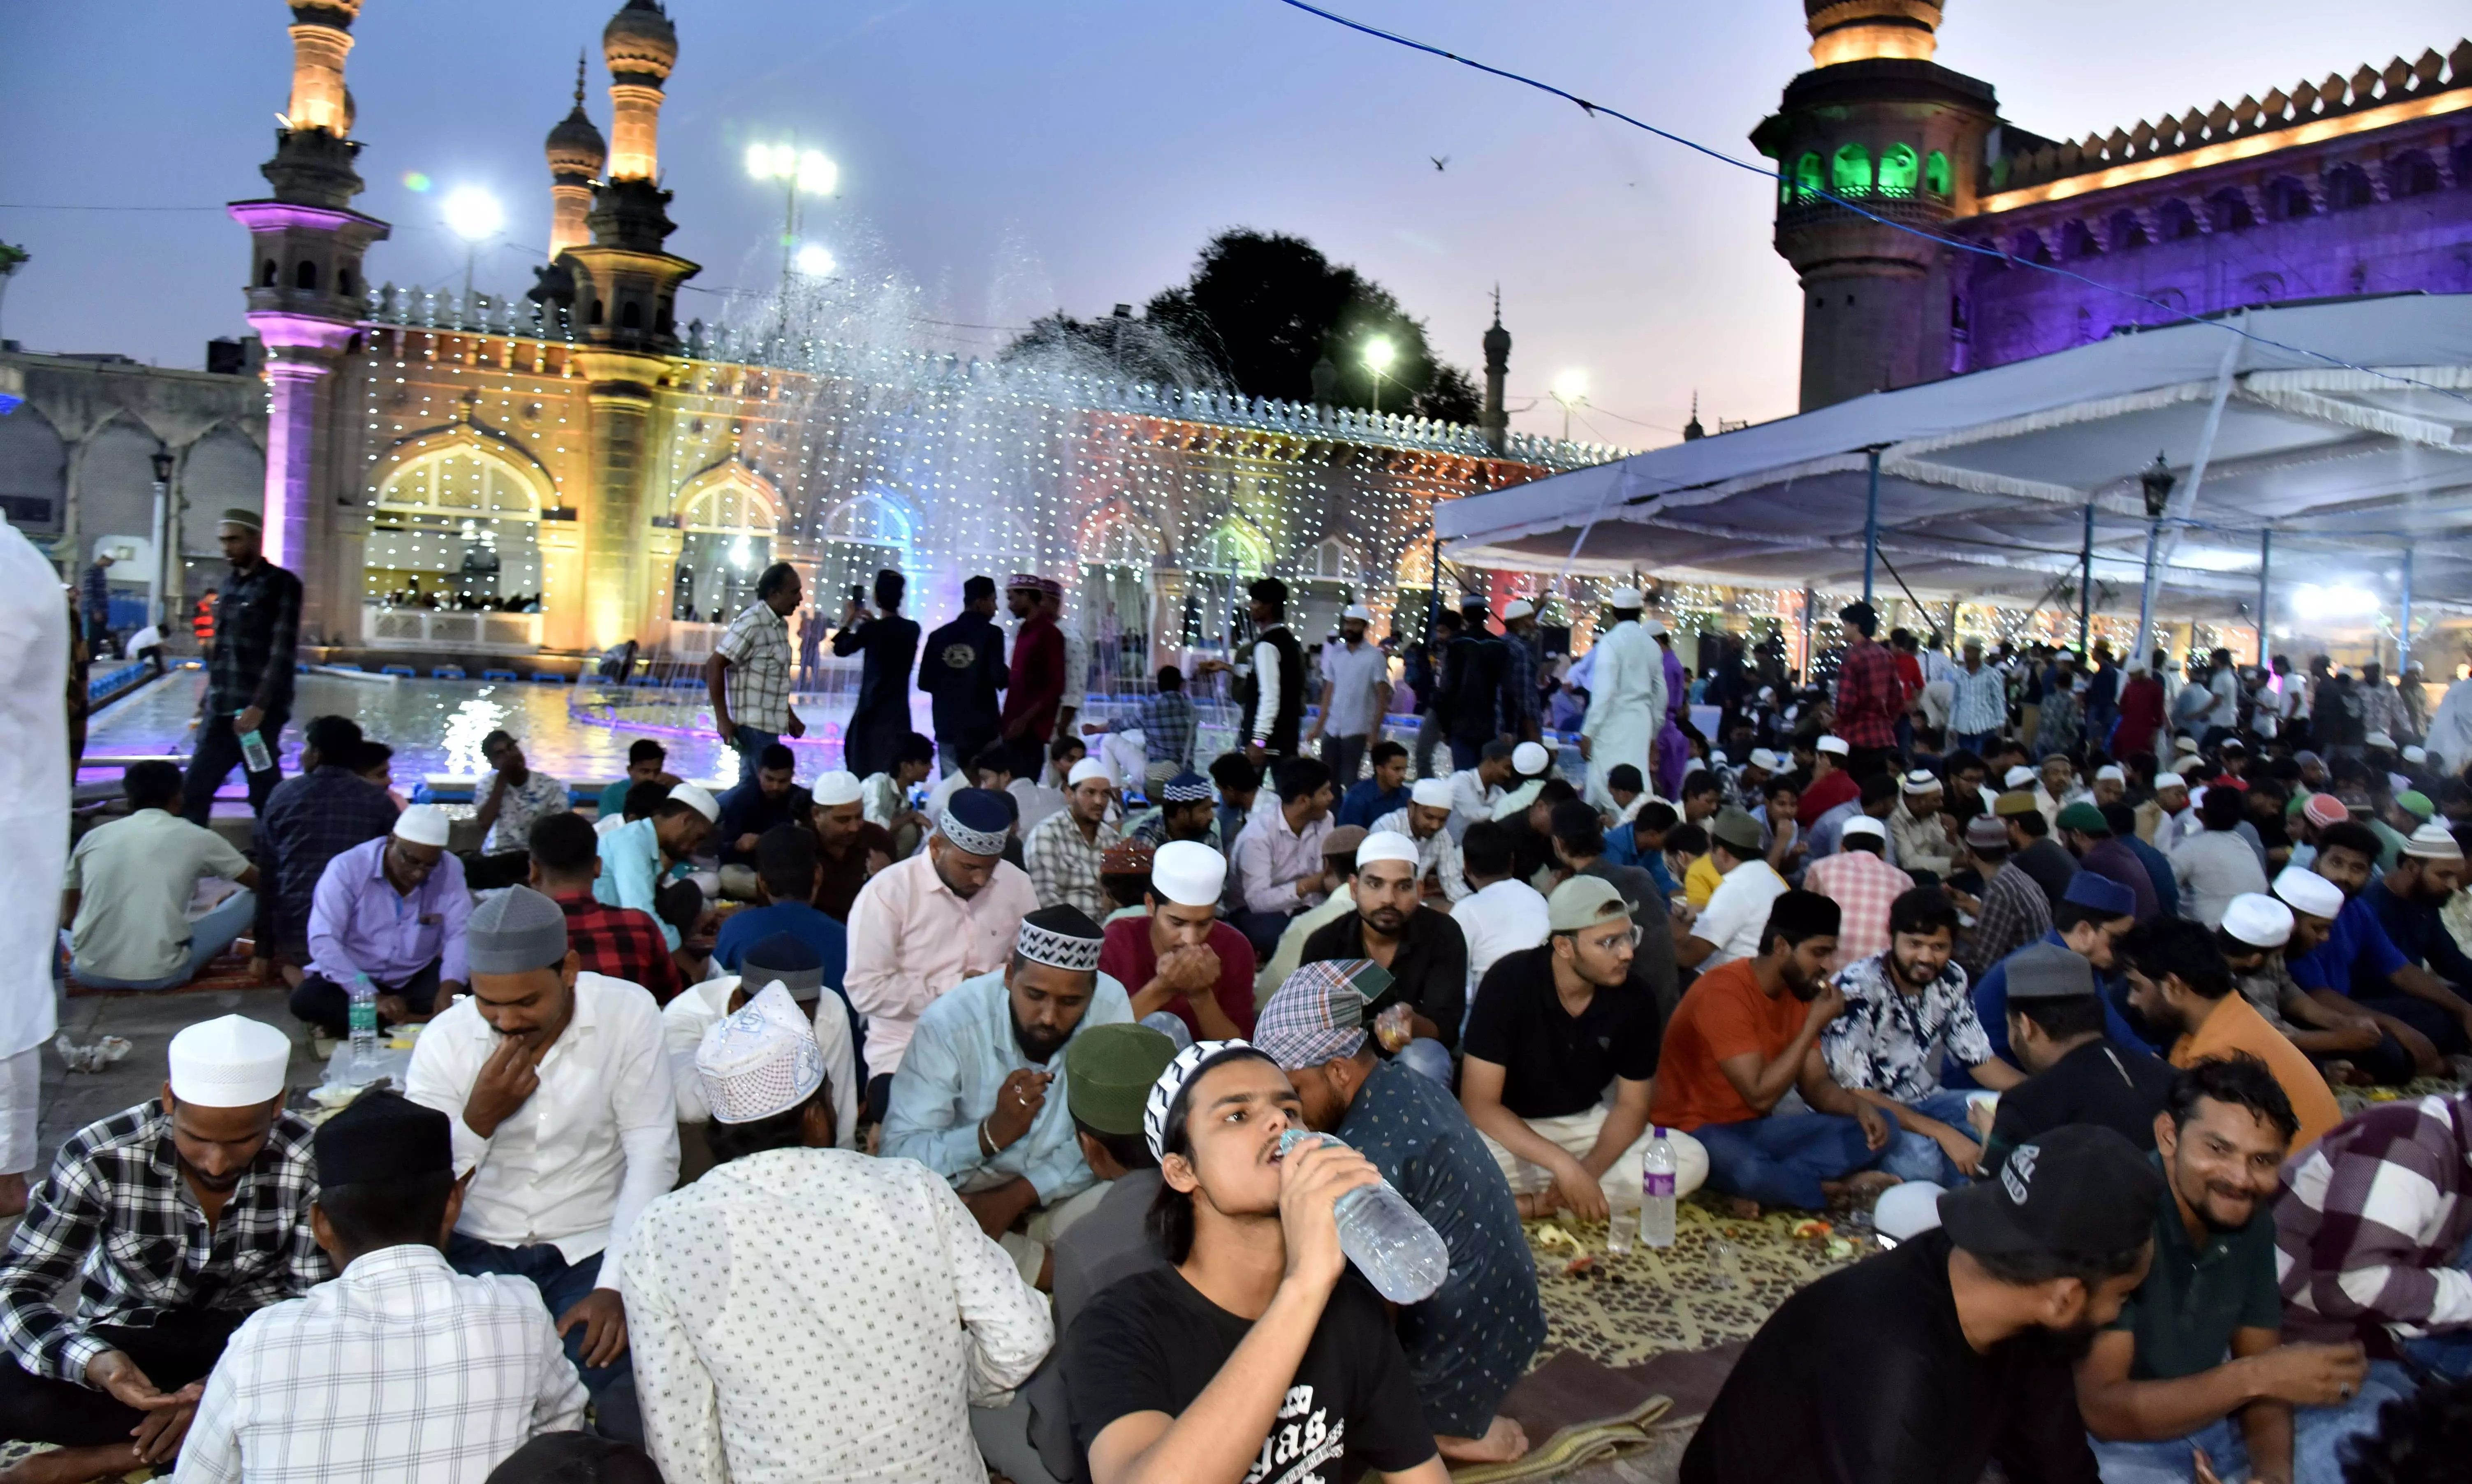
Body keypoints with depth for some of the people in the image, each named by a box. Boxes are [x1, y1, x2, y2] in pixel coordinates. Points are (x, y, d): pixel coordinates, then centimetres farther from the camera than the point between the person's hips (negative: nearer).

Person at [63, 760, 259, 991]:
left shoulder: (94, 837, 10)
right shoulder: (197, 837, 4)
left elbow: (66, 918, 17)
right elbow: (260, 883, 19)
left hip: (90, 973, 3)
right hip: (160, 974, -3)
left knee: (70, 921, 36)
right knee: (251, 897, 13)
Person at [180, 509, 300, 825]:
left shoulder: (282, 585, -7)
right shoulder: (227, 584, 15)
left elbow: (282, 653, -14)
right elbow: (219, 645, 20)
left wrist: (259, 707, -19)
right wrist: (208, 692, 13)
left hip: (259, 711, -7)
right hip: (220, 710, 7)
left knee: (266, 798, 1)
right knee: (192, 793, 6)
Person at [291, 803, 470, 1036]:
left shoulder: (451, 870, -12)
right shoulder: (347, 868, -19)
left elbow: (460, 934, -18)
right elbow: (323, 941, -26)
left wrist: (450, 988, -39)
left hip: (415, 979, 2)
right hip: (354, 980, -2)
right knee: (305, 1000, -31)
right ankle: (416, 1021, -26)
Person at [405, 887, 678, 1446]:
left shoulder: (628, 1014, -9)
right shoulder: (445, 1039, -3)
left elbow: (653, 1159, -9)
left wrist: (615, 1287, -16)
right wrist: (478, 1118, -19)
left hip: (592, 1249, -2)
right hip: (478, 1250, 2)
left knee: (628, 1395, -25)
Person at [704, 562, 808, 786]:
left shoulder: (780, 624, 12)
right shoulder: (752, 622, -15)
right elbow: (715, 664, -17)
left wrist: (790, 716, 22)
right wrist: (722, 719, -19)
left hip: (768, 725, 9)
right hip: (752, 725, -9)